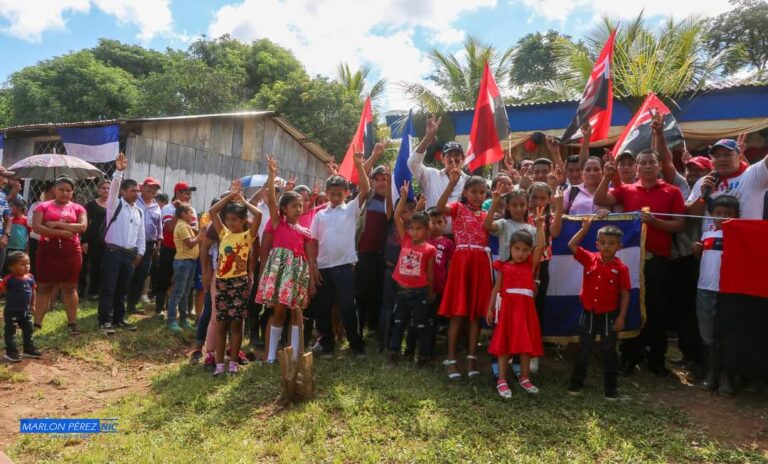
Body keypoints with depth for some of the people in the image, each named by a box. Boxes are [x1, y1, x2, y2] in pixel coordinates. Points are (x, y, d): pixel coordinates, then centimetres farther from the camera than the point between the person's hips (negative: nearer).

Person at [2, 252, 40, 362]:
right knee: (10, 332, 4)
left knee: (28, 330, 14)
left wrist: (32, 305, 17)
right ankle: (11, 352, 13)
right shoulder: (9, 279, -18)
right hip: (11, 311, -6)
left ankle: (29, 349, 27)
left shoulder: (30, 277, 0)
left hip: (26, 311, 6)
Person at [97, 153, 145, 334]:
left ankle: (118, 319, 22)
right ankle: (105, 321, 4)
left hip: (130, 255, 6)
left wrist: (139, 254, 11)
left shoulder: (139, 212, 13)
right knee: (108, 288, -2)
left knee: (122, 289, 13)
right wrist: (119, 170, -33)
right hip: (113, 252, -5)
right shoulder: (115, 204, -2)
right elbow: (114, 187, -20)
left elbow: (141, 235, 16)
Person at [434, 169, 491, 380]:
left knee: (476, 312, 7)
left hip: (481, 263, 5)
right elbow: (439, 208, -20)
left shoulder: (487, 214, 17)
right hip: (462, 260, -4)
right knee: (458, 312, -1)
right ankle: (451, 359, 7)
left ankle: (472, 358, 15)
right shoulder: (458, 208, 1)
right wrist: (452, 183, -28)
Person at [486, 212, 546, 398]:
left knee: (527, 344, 10)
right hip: (508, 307, -2)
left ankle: (524, 378, 26)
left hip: (526, 308, 2)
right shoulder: (503, 266, 4)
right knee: (504, 344, 4)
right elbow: (497, 288, 7)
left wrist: (539, 224, -6)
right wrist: (490, 308, 4)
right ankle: (502, 381, 12)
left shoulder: (531, 264, 7)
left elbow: (541, 246, -4)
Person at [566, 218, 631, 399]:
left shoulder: (621, 268, -10)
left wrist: (621, 317, -10)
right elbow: (572, 245, -7)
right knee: (584, 349, 13)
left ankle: (611, 386, 23)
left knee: (609, 351, 10)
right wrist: (585, 228, -12)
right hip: (588, 313, 2)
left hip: (609, 315, -2)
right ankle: (577, 381, 25)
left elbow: (625, 294, -7)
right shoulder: (589, 259, -4)